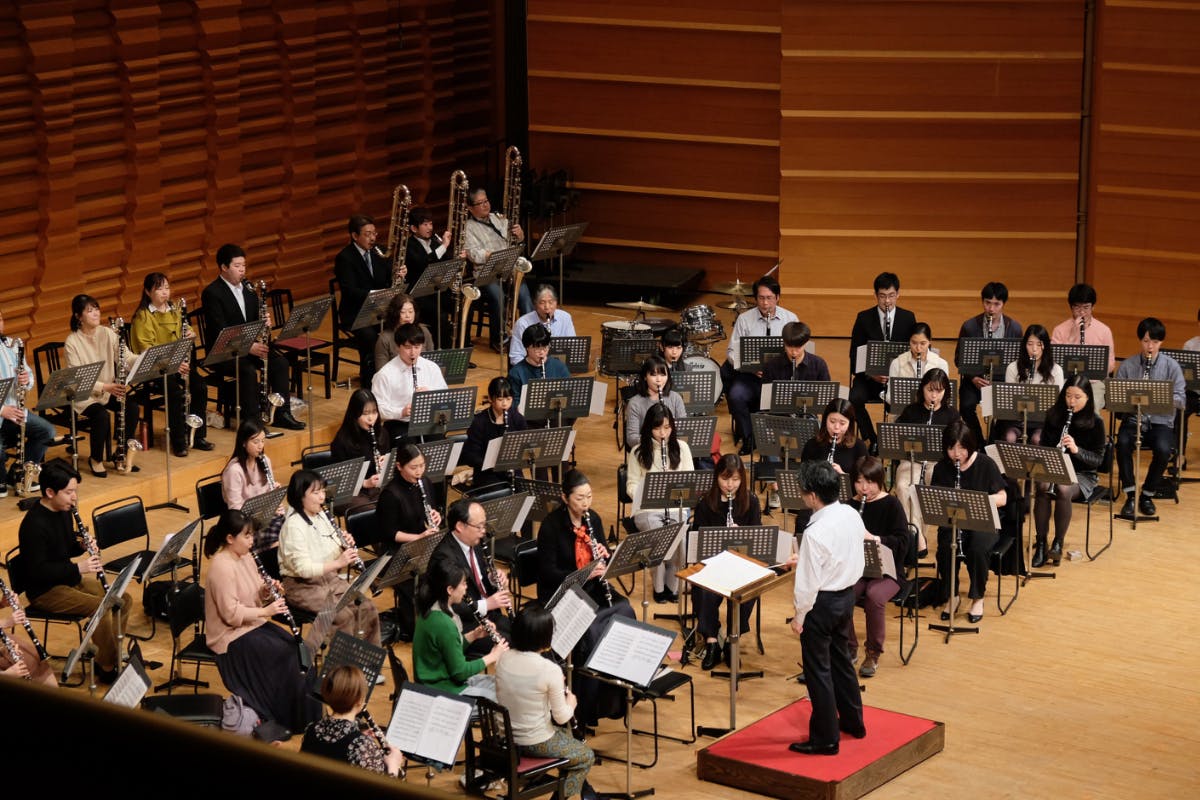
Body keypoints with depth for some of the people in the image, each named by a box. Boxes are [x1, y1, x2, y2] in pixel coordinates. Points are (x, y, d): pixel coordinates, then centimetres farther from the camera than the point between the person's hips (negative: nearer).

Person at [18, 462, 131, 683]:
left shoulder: (64, 512, 4)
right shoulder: (34, 524, -24)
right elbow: (37, 570, -26)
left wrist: (82, 546, -5)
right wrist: (77, 569, -28)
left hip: (69, 578, 9)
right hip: (44, 590, -9)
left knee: (123, 600, 0)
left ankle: (105, 655, 9)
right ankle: (108, 667, -11)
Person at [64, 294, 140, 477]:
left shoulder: (107, 333, -1)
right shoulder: (72, 342, -15)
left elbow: (127, 358, -9)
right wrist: (105, 387, -32)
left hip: (109, 390, 5)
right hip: (83, 395, -5)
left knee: (132, 405, -21)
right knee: (101, 415, -31)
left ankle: (120, 453, -1)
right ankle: (96, 460, -6)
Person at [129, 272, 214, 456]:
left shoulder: (174, 311, 13)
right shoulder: (143, 316, -7)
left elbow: (183, 335, 20)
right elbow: (146, 349, -15)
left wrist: (190, 334, -6)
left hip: (178, 363, 6)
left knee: (200, 385, -19)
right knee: (175, 391, -30)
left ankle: (197, 435, -7)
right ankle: (178, 441, -19)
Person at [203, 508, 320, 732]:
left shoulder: (245, 557, 6)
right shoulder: (221, 567, -22)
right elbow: (231, 613, -25)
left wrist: (266, 589, -4)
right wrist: (265, 611, -24)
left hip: (253, 624, 9)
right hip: (232, 635, -9)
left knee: (299, 648, -7)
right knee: (285, 656, -19)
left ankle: (306, 714, 0)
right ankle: (287, 717, -6)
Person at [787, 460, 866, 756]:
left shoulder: (816, 533, -28)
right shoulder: (851, 515, -4)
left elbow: (808, 583, -23)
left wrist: (799, 617, -10)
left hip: (822, 603, -8)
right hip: (847, 594, 8)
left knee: (817, 670, 4)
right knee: (841, 659, 24)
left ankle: (825, 739, 11)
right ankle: (853, 721, 37)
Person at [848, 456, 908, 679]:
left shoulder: (891, 504, -4)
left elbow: (902, 543, -12)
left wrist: (873, 538, -26)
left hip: (886, 571, -3)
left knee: (874, 596, -35)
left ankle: (873, 654, -15)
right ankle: (849, 650, -7)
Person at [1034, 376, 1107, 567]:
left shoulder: (1095, 422, -6)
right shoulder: (1054, 416, 3)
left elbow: (1098, 459, -7)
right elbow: (1043, 446, 9)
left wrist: (1076, 450, -25)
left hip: (1082, 474, -3)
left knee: (1063, 489, -36)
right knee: (1043, 487, -32)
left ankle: (1058, 542, -22)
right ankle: (1040, 543, -23)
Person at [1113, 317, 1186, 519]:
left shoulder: (1171, 366, 2)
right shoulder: (1127, 365, 5)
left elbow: (1181, 400, -3)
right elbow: (1113, 396, 2)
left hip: (1161, 421, -1)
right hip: (1134, 418, 1)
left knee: (1163, 450, -32)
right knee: (1123, 443, -32)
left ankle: (1147, 495, -8)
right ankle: (1130, 496, -19)